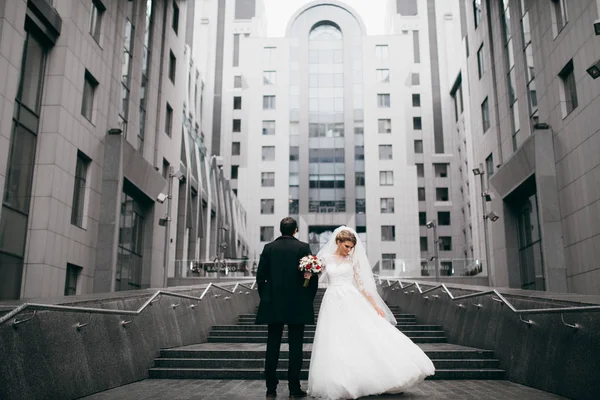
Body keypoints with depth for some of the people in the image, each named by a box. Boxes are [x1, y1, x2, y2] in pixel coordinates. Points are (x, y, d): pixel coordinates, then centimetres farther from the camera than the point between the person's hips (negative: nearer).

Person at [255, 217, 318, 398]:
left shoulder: (268, 248, 2)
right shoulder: (303, 247, -4)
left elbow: (260, 276, 2)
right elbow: (313, 275, -6)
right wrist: (309, 298, 6)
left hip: (273, 304, 2)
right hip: (297, 305, -2)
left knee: (272, 346, 8)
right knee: (295, 346, 3)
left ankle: (271, 388, 11)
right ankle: (294, 388, 5)